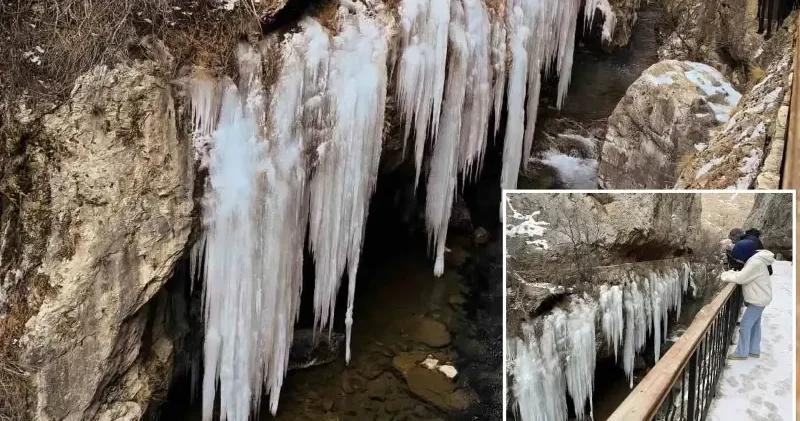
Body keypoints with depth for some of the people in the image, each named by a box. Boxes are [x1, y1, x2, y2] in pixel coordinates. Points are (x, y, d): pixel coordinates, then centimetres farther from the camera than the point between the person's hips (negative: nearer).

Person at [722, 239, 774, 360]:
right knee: (755, 324, 18)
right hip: (758, 298, 10)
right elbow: (743, 274, 11)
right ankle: (754, 350, 28)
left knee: (745, 325, -4)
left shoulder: (755, 262, -27)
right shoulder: (755, 258, 6)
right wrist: (729, 273, -4)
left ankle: (741, 353, 3)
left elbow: (740, 278, -27)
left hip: (758, 299, -10)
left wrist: (726, 276, -13)